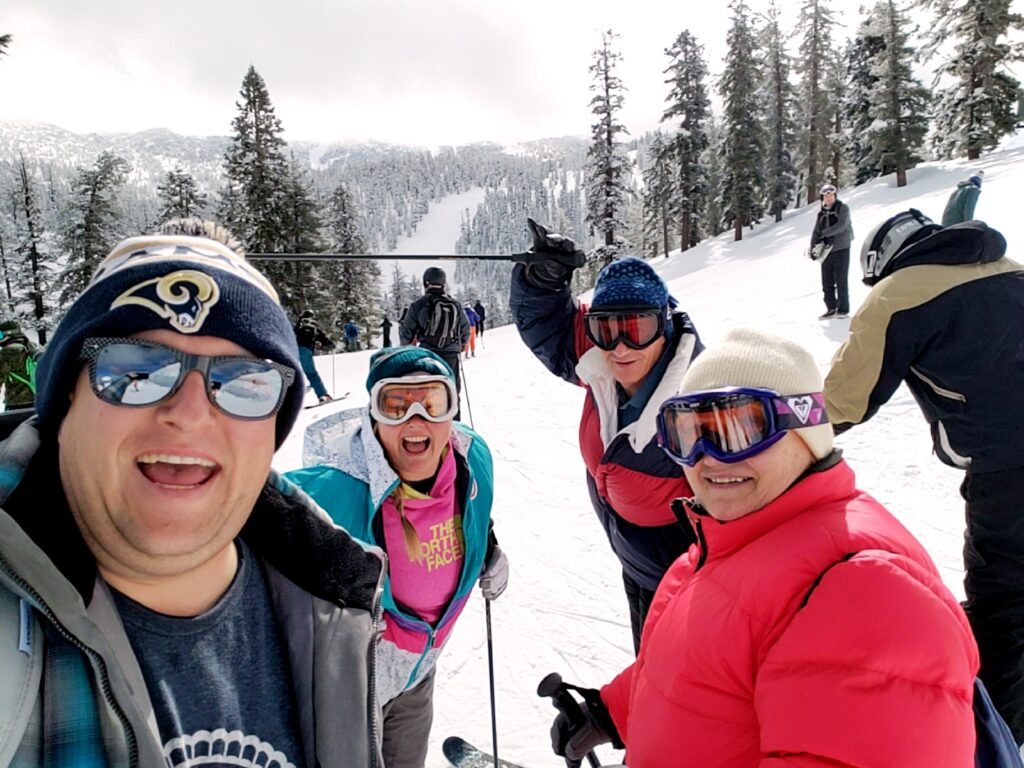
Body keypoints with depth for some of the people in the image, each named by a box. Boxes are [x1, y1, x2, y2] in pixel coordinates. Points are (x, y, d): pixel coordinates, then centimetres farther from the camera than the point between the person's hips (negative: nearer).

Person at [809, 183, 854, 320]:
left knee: (841, 281, -1)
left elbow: (841, 226, -17)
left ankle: (843, 309, 7)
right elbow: (816, 230, 11)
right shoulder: (821, 211, 13)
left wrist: (824, 233, -23)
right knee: (827, 282, 6)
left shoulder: (843, 208, -3)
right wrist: (812, 248, 1)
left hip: (841, 249, -5)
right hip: (826, 251, 5)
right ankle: (831, 308, 15)